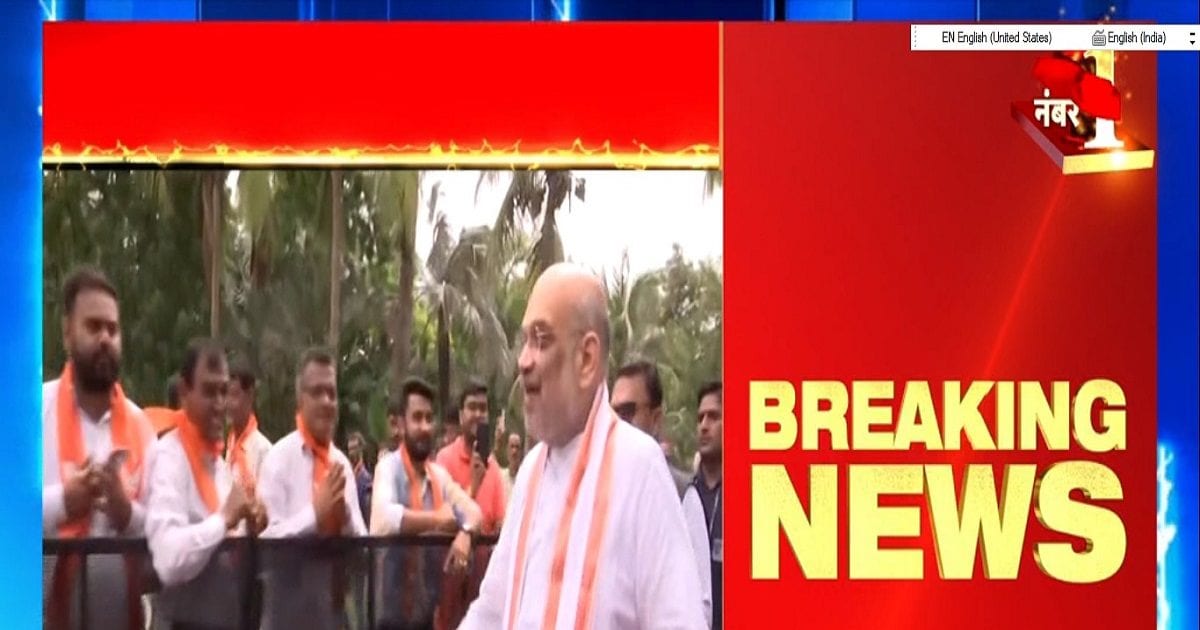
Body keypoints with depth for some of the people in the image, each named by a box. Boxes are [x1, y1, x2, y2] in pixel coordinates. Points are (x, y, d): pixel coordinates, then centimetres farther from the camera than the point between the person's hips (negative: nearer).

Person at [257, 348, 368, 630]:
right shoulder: (279, 457, -9)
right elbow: (267, 537, -17)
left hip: (333, 605, 6)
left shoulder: (342, 462, 10)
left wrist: (345, 517, -12)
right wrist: (315, 514, -22)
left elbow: (362, 543, 7)